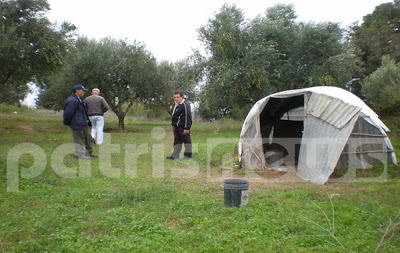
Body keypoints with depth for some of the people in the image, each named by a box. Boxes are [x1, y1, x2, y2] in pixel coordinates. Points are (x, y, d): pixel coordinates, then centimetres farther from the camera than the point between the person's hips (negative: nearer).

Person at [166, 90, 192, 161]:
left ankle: (187, 155, 7)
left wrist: (187, 128, -21)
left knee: (186, 140, 0)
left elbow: (188, 117, -19)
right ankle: (175, 156, 19)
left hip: (183, 127, -9)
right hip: (176, 126, 9)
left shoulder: (185, 105, -16)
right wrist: (172, 124, 21)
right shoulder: (175, 104, 14)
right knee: (177, 141, 13)